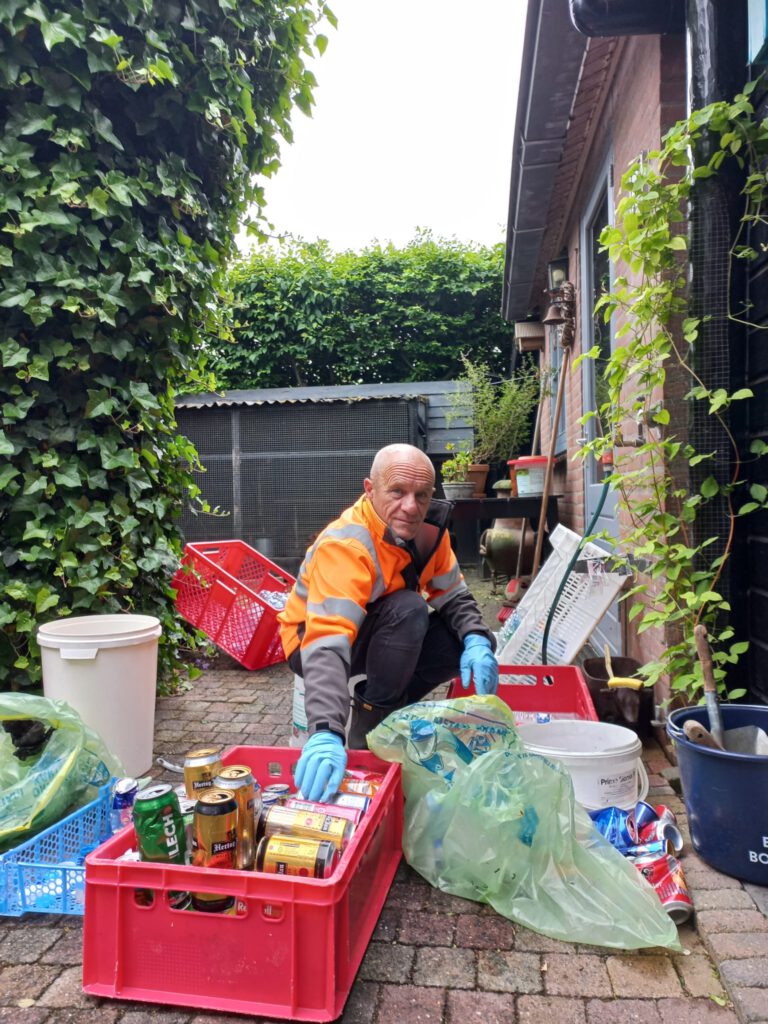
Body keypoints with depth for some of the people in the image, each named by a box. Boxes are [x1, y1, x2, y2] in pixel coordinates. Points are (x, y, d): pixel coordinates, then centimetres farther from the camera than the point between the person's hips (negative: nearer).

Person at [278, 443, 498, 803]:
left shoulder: (428, 527, -12)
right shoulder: (345, 545, -34)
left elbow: (454, 595, -5)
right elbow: (327, 645, -44)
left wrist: (476, 640, -26)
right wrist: (326, 732, -57)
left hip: (378, 633, 7)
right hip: (312, 642, -7)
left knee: (465, 641, -11)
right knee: (408, 609, -32)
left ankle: (391, 707, 6)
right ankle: (370, 723, -14)